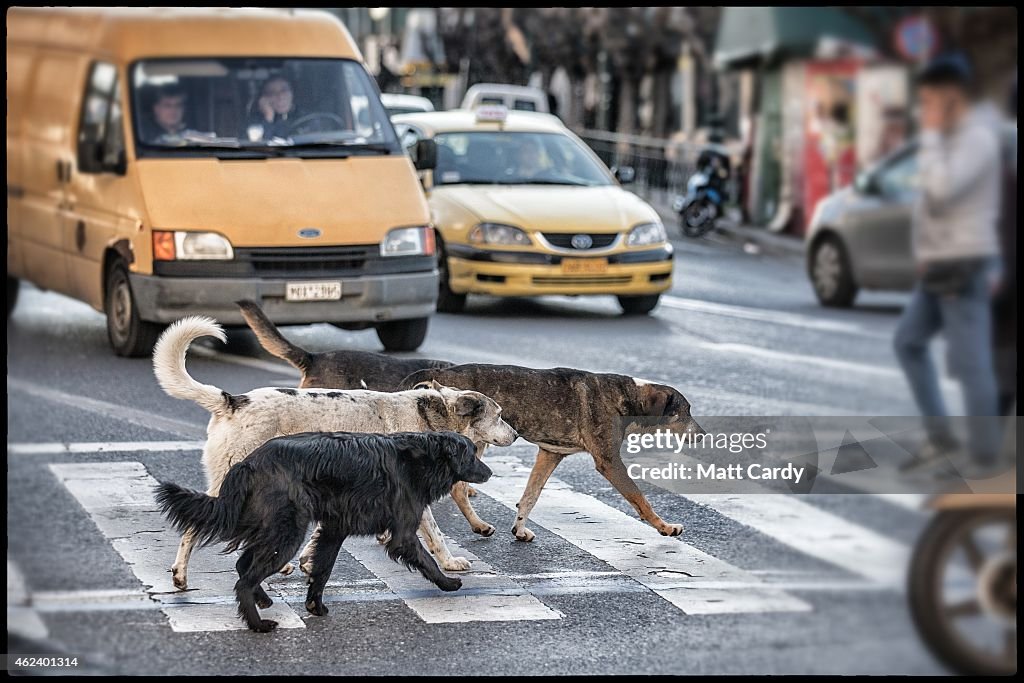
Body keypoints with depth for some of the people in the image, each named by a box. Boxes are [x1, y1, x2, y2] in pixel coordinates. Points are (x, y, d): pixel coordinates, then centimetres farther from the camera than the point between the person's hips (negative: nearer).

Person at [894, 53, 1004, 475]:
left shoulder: (977, 137, -15)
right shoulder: (957, 136, 16)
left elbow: (939, 189, -28)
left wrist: (931, 134, -19)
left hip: (962, 268, -11)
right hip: (941, 267, 11)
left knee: (971, 364, -8)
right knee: (908, 342, 16)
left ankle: (985, 460, -3)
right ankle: (940, 438, 19)